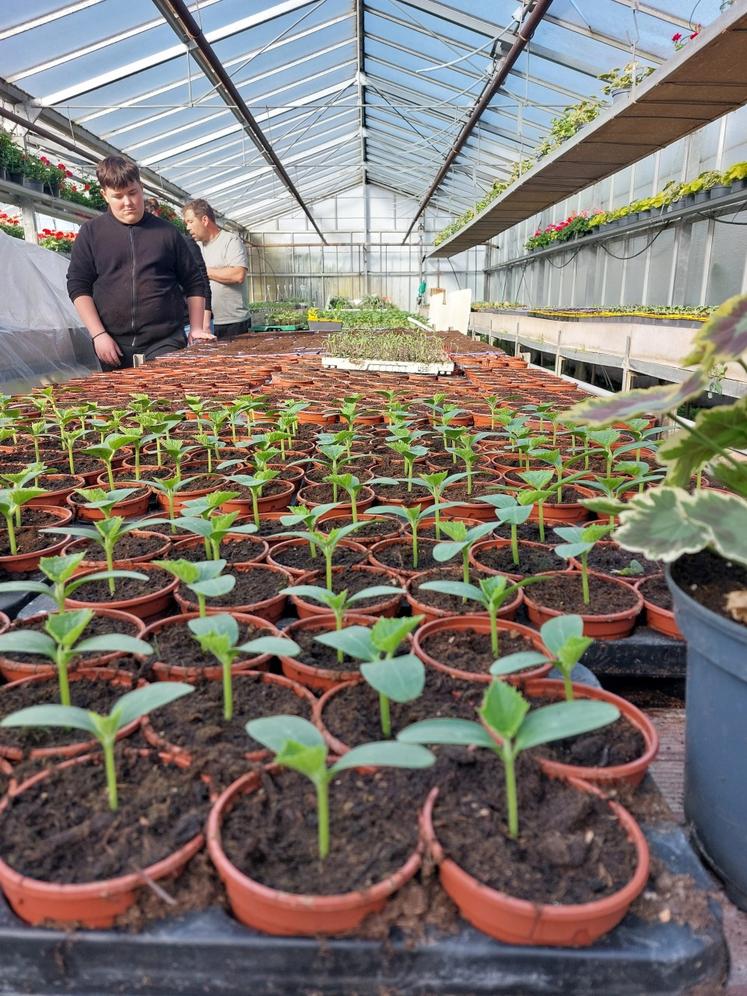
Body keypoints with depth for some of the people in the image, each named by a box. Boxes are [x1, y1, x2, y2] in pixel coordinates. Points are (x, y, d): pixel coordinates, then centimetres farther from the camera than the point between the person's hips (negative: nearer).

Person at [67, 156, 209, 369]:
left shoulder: (167, 232, 8)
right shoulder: (91, 233, 7)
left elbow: (193, 283, 13)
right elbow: (78, 286, 5)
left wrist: (195, 329, 3)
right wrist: (98, 334, -6)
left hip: (166, 343, 0)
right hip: (114, 347, 1)